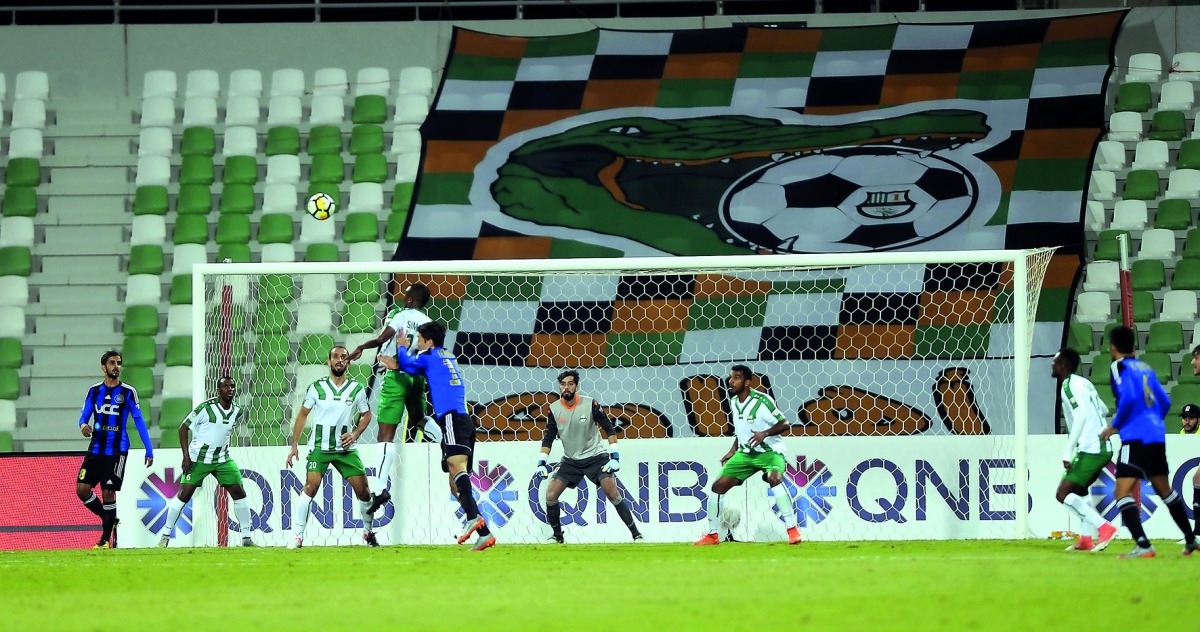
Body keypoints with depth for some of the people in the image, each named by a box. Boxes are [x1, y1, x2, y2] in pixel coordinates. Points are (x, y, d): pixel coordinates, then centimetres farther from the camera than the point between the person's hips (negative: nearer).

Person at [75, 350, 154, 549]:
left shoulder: (128, 392, -2)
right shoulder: (94, 391, 7)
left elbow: (139, 421, -1)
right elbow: (84, 416, 10)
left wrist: (149, 451, -4)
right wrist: (83, 425, -15)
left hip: (117, 450, -4)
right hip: (96, 449, 4)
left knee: (108, 493, -6)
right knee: (82, 489, -4)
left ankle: (106, 540, 2)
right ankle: (109, 519, 18)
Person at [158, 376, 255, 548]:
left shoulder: (238, 413, 1)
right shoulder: (206, 408, -16)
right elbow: (183, 428, -10)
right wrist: (186, 456, -15)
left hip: (222, 459, 5)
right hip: (198, 458, -5)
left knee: (239, 493, -4)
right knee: (185, 493, -7)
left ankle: (246, 538, 4)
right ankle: (165, 536, 4)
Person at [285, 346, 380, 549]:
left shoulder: (356, 389, 1)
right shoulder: (317, 387, -1)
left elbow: (366, 414, 14)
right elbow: (303, 415, 7)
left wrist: (355, 434, -5)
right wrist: (294, 445, 5)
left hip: (345, 448, 2)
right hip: (319, 447, -2)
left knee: (362, 489, -2)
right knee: (311, 486, -18)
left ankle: (369, 532, 20)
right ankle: (296, 536, -15)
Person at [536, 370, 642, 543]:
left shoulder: (590, 404, -13)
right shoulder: (554, 409, -5)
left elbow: (609, 429, -6)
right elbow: (548, 438, 3)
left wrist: (615, 456, -13)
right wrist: (542, 462, -7)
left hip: (596, 456, -3)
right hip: (570, 460, 3)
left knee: (613, 493, -17)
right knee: (551, 495, -7)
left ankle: (636, 534, -9)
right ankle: (557, 536, 11)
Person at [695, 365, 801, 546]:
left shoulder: (762, 401, -18)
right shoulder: (734, 402, 4)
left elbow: (784, 424, -17)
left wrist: (764, 433, -33)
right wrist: (733, 450, 9)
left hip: (769, 451, -7)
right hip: (745, 453, 7)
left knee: (774, 478, -36)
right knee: (718, 485, -1)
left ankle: (792, 529, -30)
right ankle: (712, 535, 14)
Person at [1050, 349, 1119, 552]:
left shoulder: (1070, 385, -10)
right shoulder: (1083, 383, 19)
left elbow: (1081, 415, -22)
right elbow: (1104, 410, 27)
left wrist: (1068, 452, -23)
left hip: (1090, 449, -10)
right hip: (1103, 447, 10)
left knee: (1063, 493, -10)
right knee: (1077, 490, 26)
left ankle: (1104, 528, -18)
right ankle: (1088, 539, 18)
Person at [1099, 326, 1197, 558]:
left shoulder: (1120, 367, -4)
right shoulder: (1145, 368, 18)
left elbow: (1129, 397, -19)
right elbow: (1165, 401, 19)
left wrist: (1115, 426, -7)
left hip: (1137, 437, -8)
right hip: (1157, 435, 8)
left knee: (1122, 492, -12)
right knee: (1164, 489, 24)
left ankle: (1143, 546, -27)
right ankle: (1191, 540, 32)